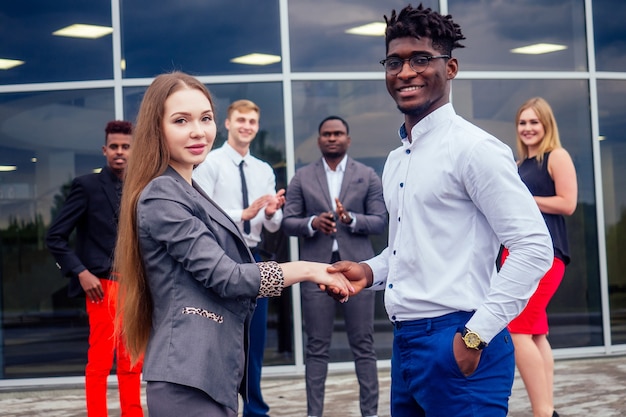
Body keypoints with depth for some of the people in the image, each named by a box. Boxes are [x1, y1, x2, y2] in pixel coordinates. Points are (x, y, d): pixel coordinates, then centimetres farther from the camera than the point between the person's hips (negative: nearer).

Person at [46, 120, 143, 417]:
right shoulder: (87, 185, -4)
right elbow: (55, 236, -5)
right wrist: (80, 272, -14)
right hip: (103, 284, -5)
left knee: (132, 361, 11)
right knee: (100, 361, -3)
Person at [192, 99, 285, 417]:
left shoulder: (264, 170, 12)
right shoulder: (209, 164, -5)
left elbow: (273, 226, 7)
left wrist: (271, 213, -16)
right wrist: (244, 214, -25)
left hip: (252, 259, 6)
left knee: (255, 339, 12)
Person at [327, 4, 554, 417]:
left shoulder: (474, 148, -12)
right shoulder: (396, 160, 14)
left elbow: (534, 247, -17)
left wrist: (477, 335, -17)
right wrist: (371, 271, 7)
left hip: (458, 346, -8)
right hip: (405, 341, 8)